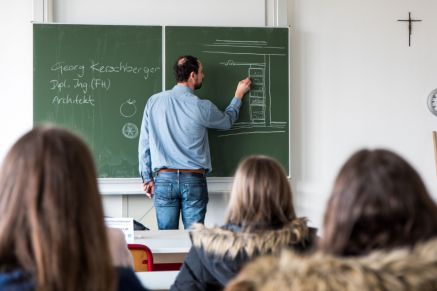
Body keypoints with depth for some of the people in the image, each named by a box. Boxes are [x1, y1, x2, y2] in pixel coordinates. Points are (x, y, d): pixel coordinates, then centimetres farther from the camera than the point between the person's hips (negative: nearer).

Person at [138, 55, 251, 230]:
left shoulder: (154, 102, 2)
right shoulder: (201, 107, -6)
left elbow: (144, 143, 5)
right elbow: (227, 121, 15)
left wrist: (147, 178, 13)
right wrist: (239, 95, 31)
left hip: (164, 178, 3)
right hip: (193, 181, -2)